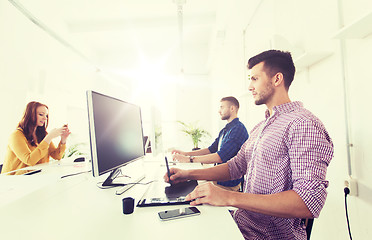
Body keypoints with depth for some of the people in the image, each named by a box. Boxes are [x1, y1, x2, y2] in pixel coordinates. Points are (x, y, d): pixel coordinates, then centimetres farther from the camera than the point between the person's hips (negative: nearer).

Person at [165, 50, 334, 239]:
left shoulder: (304, 124, -16)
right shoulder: (260, 127, 12)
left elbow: (309, 202, -24)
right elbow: (236, 167, 13)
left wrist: (230, 198, -29)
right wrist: (189, 174, 4)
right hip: (240, 220, 7)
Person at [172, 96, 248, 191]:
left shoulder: (238, 129, -19)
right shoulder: (224, 130, 12)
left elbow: (220, 157, -27)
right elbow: (211, 149, 13)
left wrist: (189, 159, -24)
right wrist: (186, 153, 3)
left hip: (228, 183, -8)